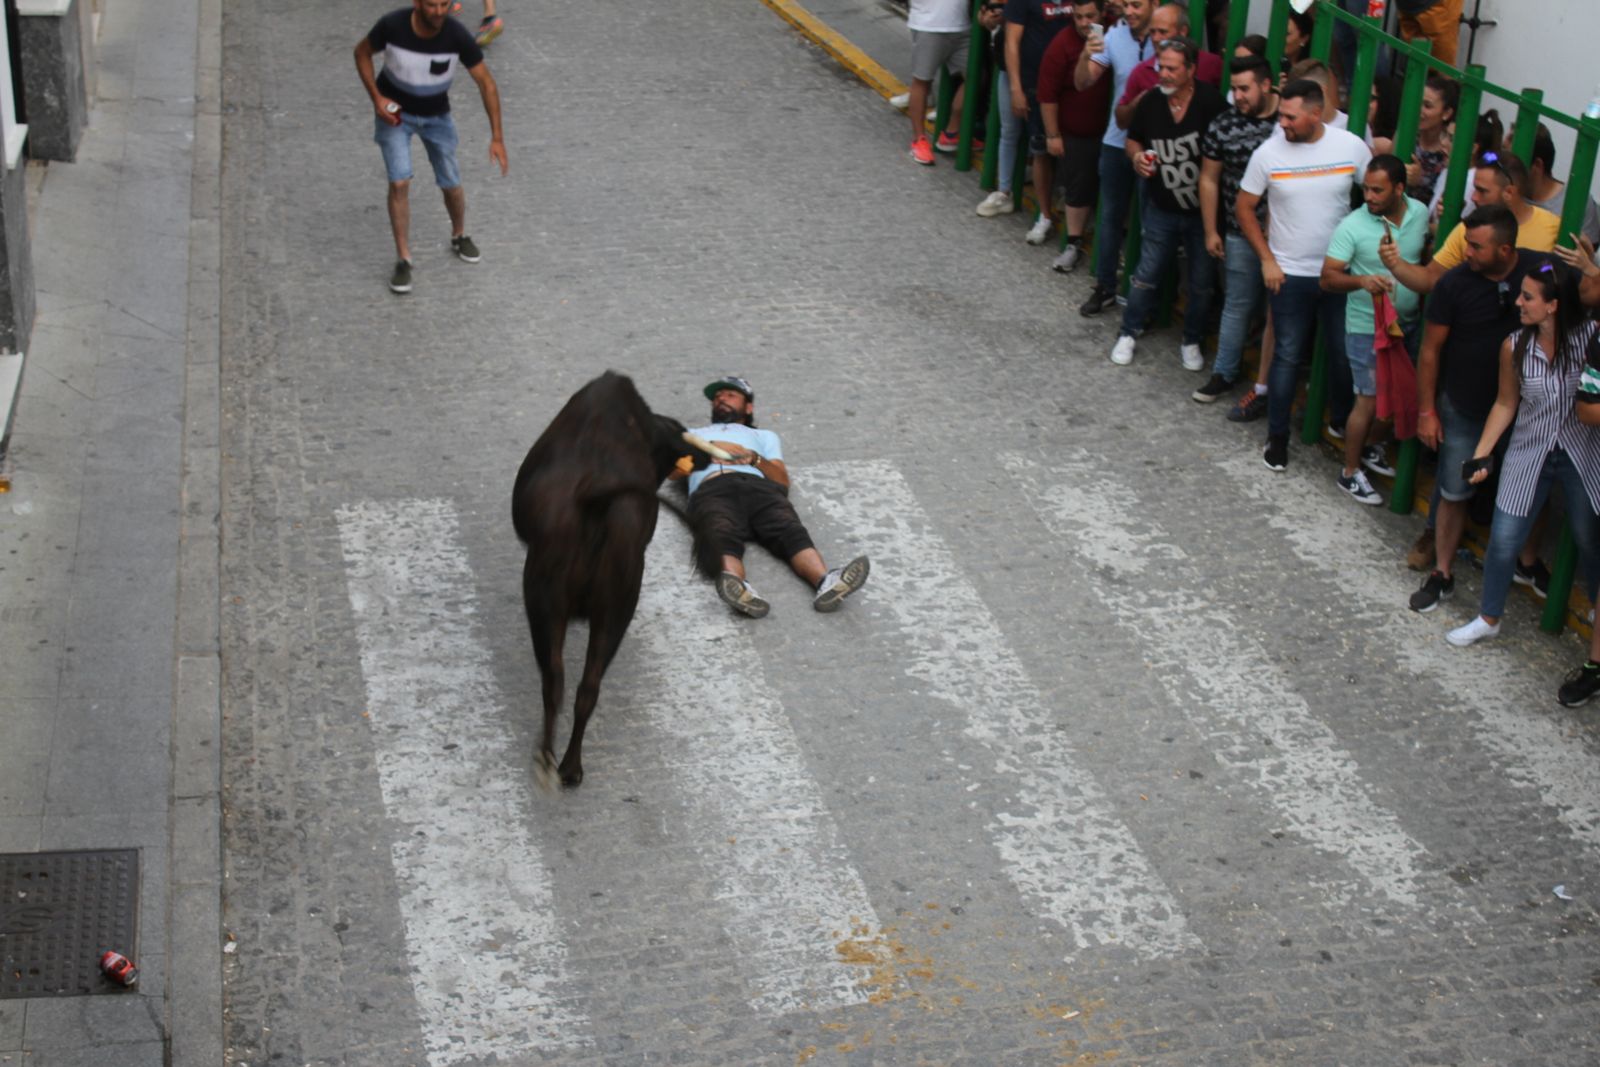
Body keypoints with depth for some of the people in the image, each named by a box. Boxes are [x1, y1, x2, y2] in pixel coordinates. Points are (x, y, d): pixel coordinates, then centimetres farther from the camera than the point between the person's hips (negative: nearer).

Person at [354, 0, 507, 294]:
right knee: (399, 182, -14)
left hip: (436, 115, 2)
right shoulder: (392, 25, -29)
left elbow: (486, 83, -19)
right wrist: (376, 98, -19)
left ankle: (459, 237, 39)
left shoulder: (457, 36, -28)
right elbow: (362, 52, -8)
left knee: (451, 184, 8)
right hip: (394, 111, -1)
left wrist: (497, 137, -23)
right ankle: (403, 261, -3)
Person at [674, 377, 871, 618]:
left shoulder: (764, 436, 41)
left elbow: (783, 480, 21)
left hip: (759, 487, 1)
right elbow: (674, 470, 20)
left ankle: (826, 583, -63)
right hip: (712, 490, -1)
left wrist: (754, 458, 2)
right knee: (723, 538, -39)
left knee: (791, 530, -34)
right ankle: (738, 588, -71)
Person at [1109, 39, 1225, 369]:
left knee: (1202, 283, 11)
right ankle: (1129, 333, 29)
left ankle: (1191, 342, 30)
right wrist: (1137, 156, -12)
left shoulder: (1210, 101, -18)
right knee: (1146, 275, 10)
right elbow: (1133, 140, 11)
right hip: (1162, 209, 2)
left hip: (1203, 212, -2)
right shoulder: (1151, 102, -6)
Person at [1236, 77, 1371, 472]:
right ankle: (1277, 437, 19)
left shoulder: (1352, 147, -10)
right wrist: (1267, 259, -5)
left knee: (1346, 354, 9)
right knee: (1288, 356, 6)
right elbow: (1244, 207, 0)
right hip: (1290, 274, -1)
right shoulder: (1268, 152, -11)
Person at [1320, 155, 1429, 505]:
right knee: (1368, 399, 0)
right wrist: (1362, 281, -37)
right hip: (1367, 327, -5)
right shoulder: (1353, 226, -20)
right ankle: (1350, 473, 15)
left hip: (1407, 322, 5)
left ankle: (1369, 448, 41)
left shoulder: (1420, 213, -5)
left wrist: (1426, 301, 8)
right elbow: (1328, 278, -19)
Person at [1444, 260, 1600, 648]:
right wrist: (1481, 454, -1)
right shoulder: (1514, 346, -11)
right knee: (1503, 541, 4)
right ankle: (1488, 619, 25)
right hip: (1529, 455, 2)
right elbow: (1505, 404, 1)